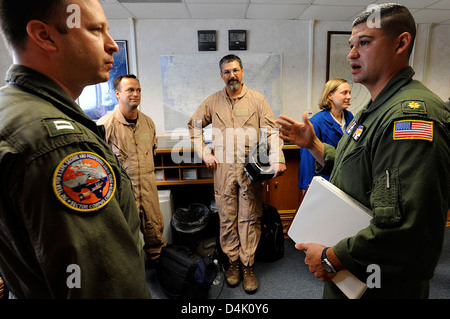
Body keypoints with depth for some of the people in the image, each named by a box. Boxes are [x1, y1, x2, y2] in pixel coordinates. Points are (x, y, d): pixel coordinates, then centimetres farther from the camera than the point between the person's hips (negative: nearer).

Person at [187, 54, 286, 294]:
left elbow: (271, 131, -1)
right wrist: (204, 153, 5)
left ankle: (247, 265, 19)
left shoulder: (257, 99, 5)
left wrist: (277, 160, -14)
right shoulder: (212, 102, 8)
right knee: (227, 218, 8)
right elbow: (193, 126, 16)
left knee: (249, 218, 4)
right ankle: (233, 261, 25)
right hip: (223, 167, 2)